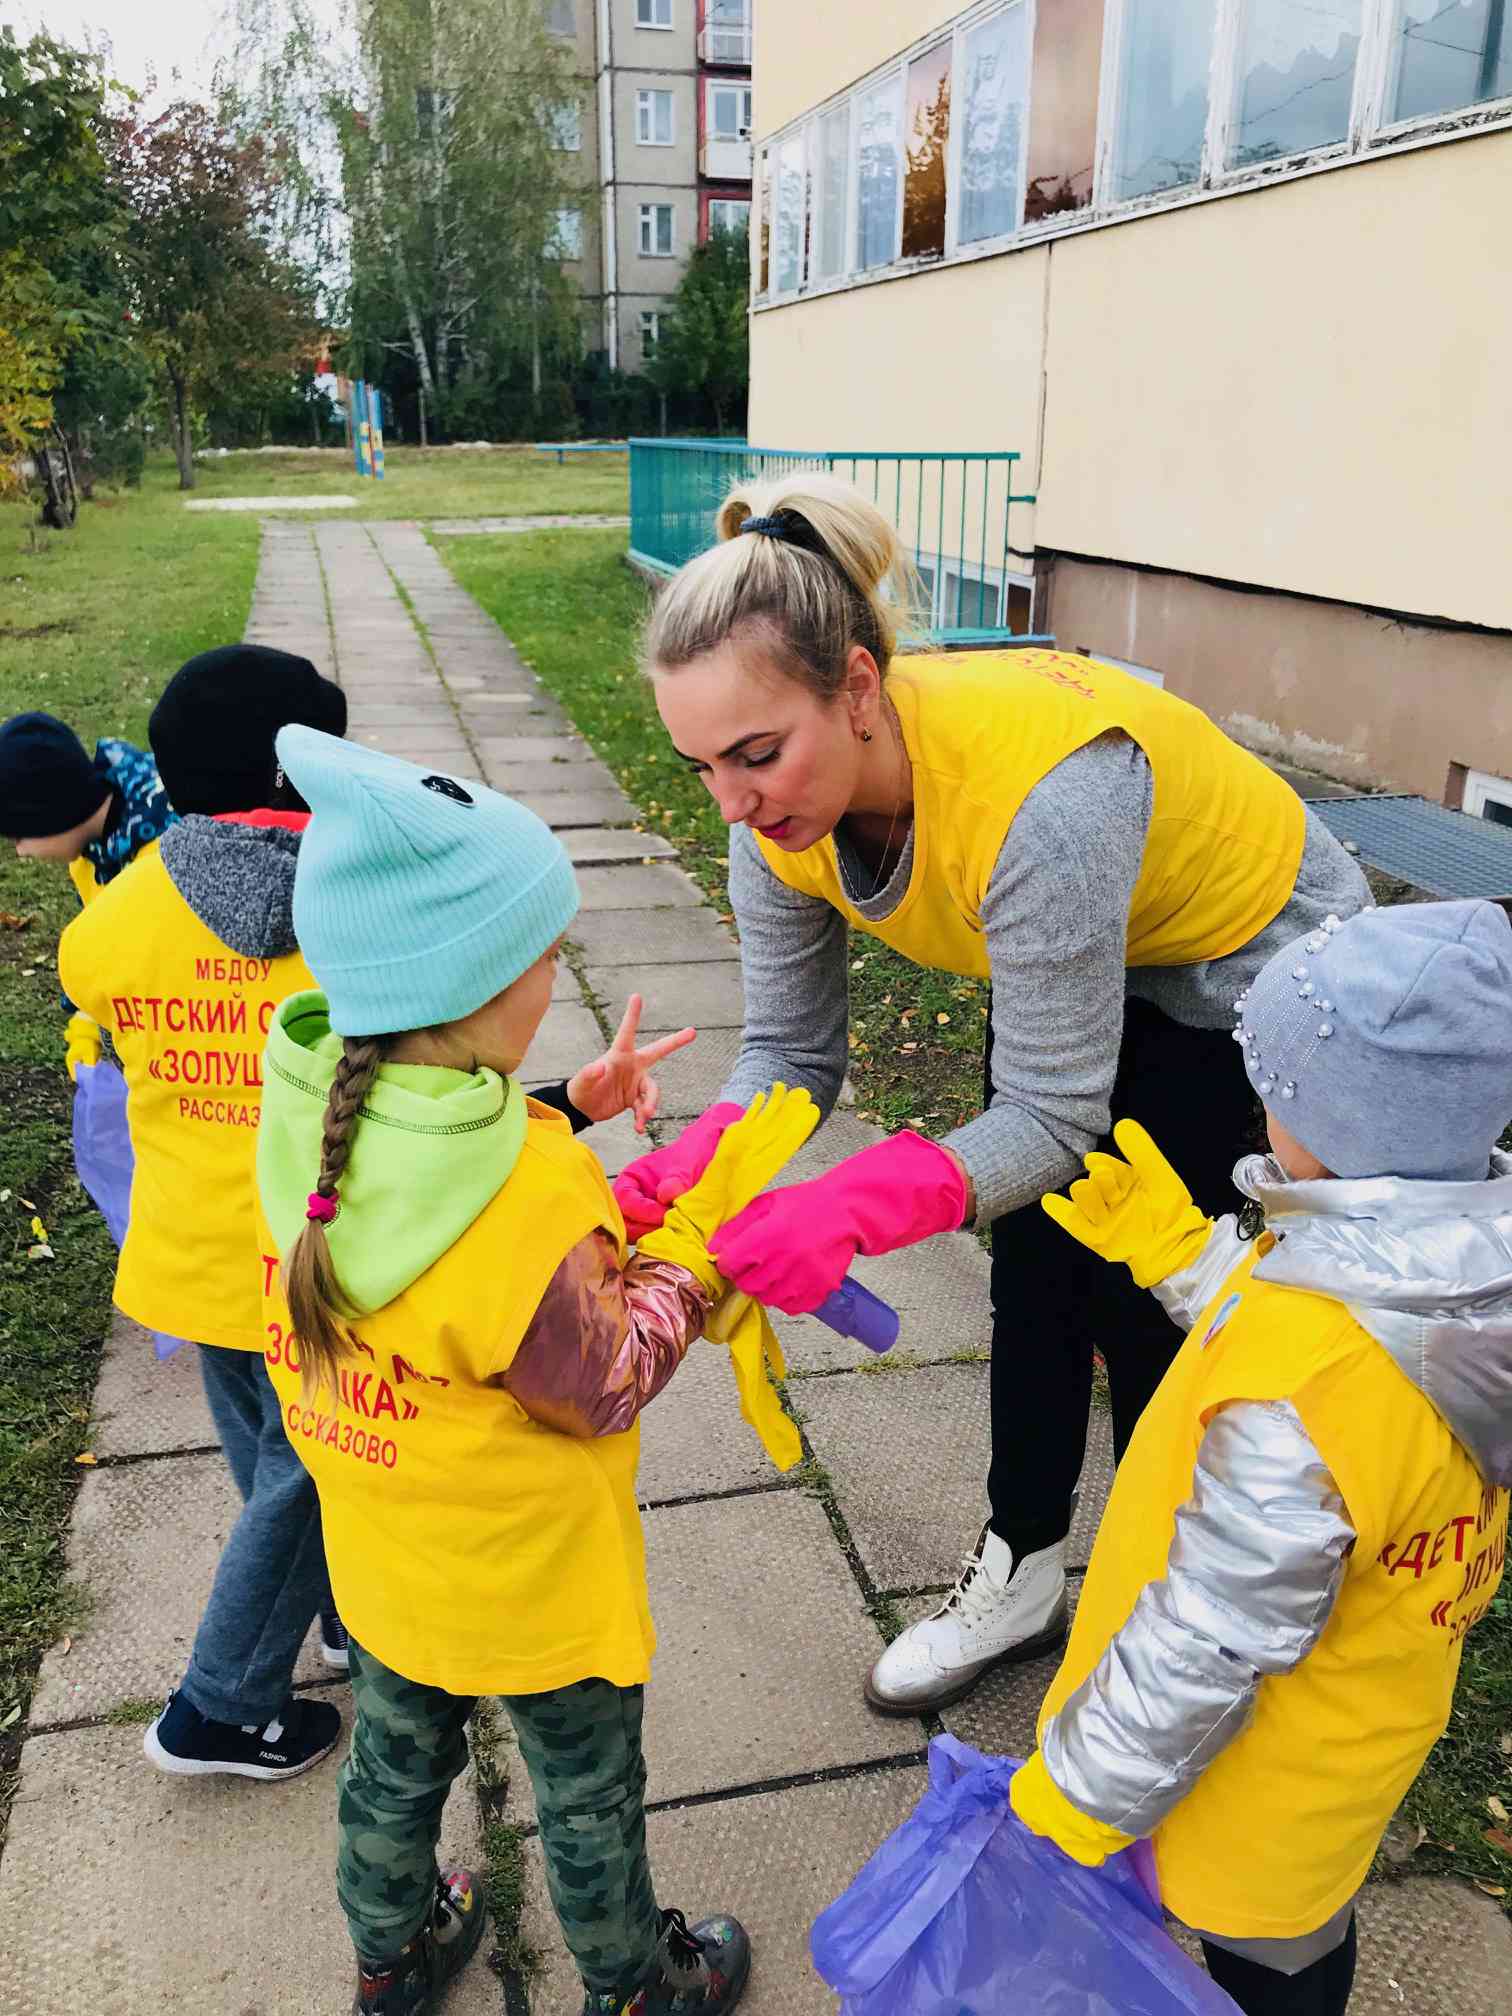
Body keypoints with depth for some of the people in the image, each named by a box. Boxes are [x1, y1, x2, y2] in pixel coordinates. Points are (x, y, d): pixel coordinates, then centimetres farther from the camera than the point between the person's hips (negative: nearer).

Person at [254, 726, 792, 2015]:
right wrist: (699, 1227, -18)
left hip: (379, 1558, 6)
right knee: (588, 1791, 22)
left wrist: (561, 1122, -10)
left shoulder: (308, 1119, -19)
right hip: (530, 1576, -6)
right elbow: (609, 1383, -23)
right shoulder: (528, 1198, -39)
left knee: (397, 1760, 31)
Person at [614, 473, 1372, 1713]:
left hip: (1255, 953, -6)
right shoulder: (785, 794, -22)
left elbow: (1052, 1120, -35)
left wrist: (847, 1212, -48)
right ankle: (1021, 1576, 31)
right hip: (1090, 961, 6)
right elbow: (789, 1052, -14)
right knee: (1032, 1264, 9)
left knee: (1125, 1287, 3)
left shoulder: (1035, 795, -43)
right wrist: (683, 1177, -33)